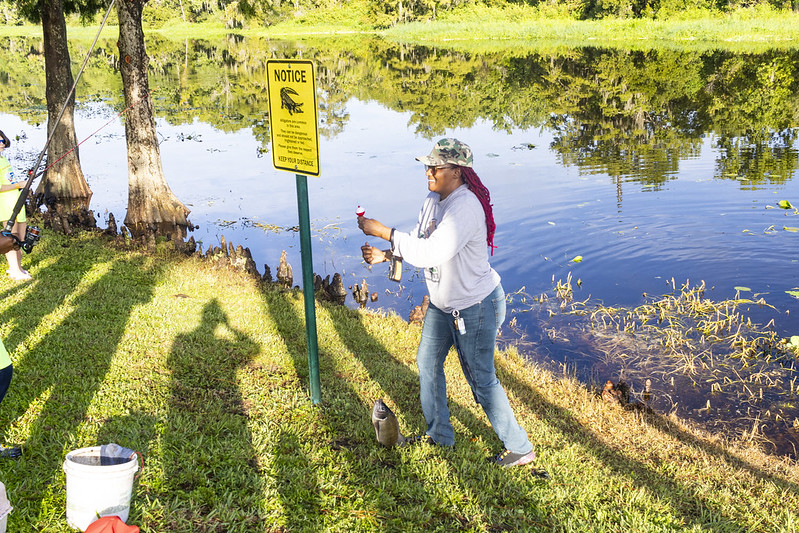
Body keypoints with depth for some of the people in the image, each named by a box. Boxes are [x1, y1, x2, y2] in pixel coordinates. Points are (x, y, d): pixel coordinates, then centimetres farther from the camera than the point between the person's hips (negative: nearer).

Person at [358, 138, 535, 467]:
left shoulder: (465, 207, -30)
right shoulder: (433, 200, 0)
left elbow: (431, 253, -39)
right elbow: (418, 242, 8)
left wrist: (383, 232, -36)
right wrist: (386, 255, -9)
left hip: (477, 307, -10)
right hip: (442, 304, 10)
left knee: (481, 379, 2)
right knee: (427, 362, 19)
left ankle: (520, 449, 20)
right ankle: (439, 434, 40)